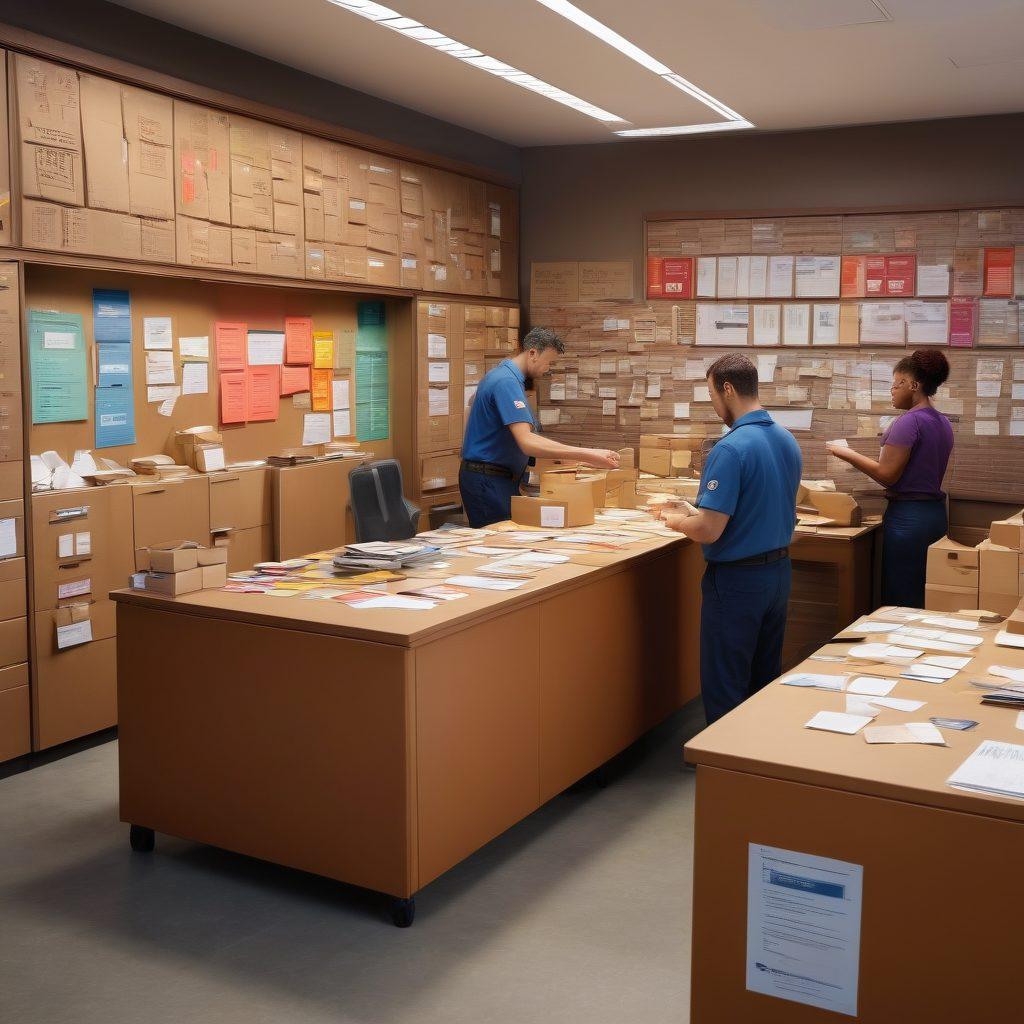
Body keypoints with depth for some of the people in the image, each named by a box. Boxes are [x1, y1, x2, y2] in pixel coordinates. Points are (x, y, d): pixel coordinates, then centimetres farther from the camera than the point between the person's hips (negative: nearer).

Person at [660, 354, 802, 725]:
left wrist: (674, 521, -4)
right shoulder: (788, 441, 4)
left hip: (736, 580, -8)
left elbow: (709, 530, -24)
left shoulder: (730, 449, -22)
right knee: (765, 680, 19)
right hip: (779, 572, 8)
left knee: (725, 691, 4)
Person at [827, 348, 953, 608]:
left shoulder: (909, 421, -15)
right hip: (935, 513, 9)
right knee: (925, 602, 13)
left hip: (908, 517, -9)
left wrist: (849, 455, -7)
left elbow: (887, 475, -17)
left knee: (901, 602, -2)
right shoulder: (942, 423, 12)